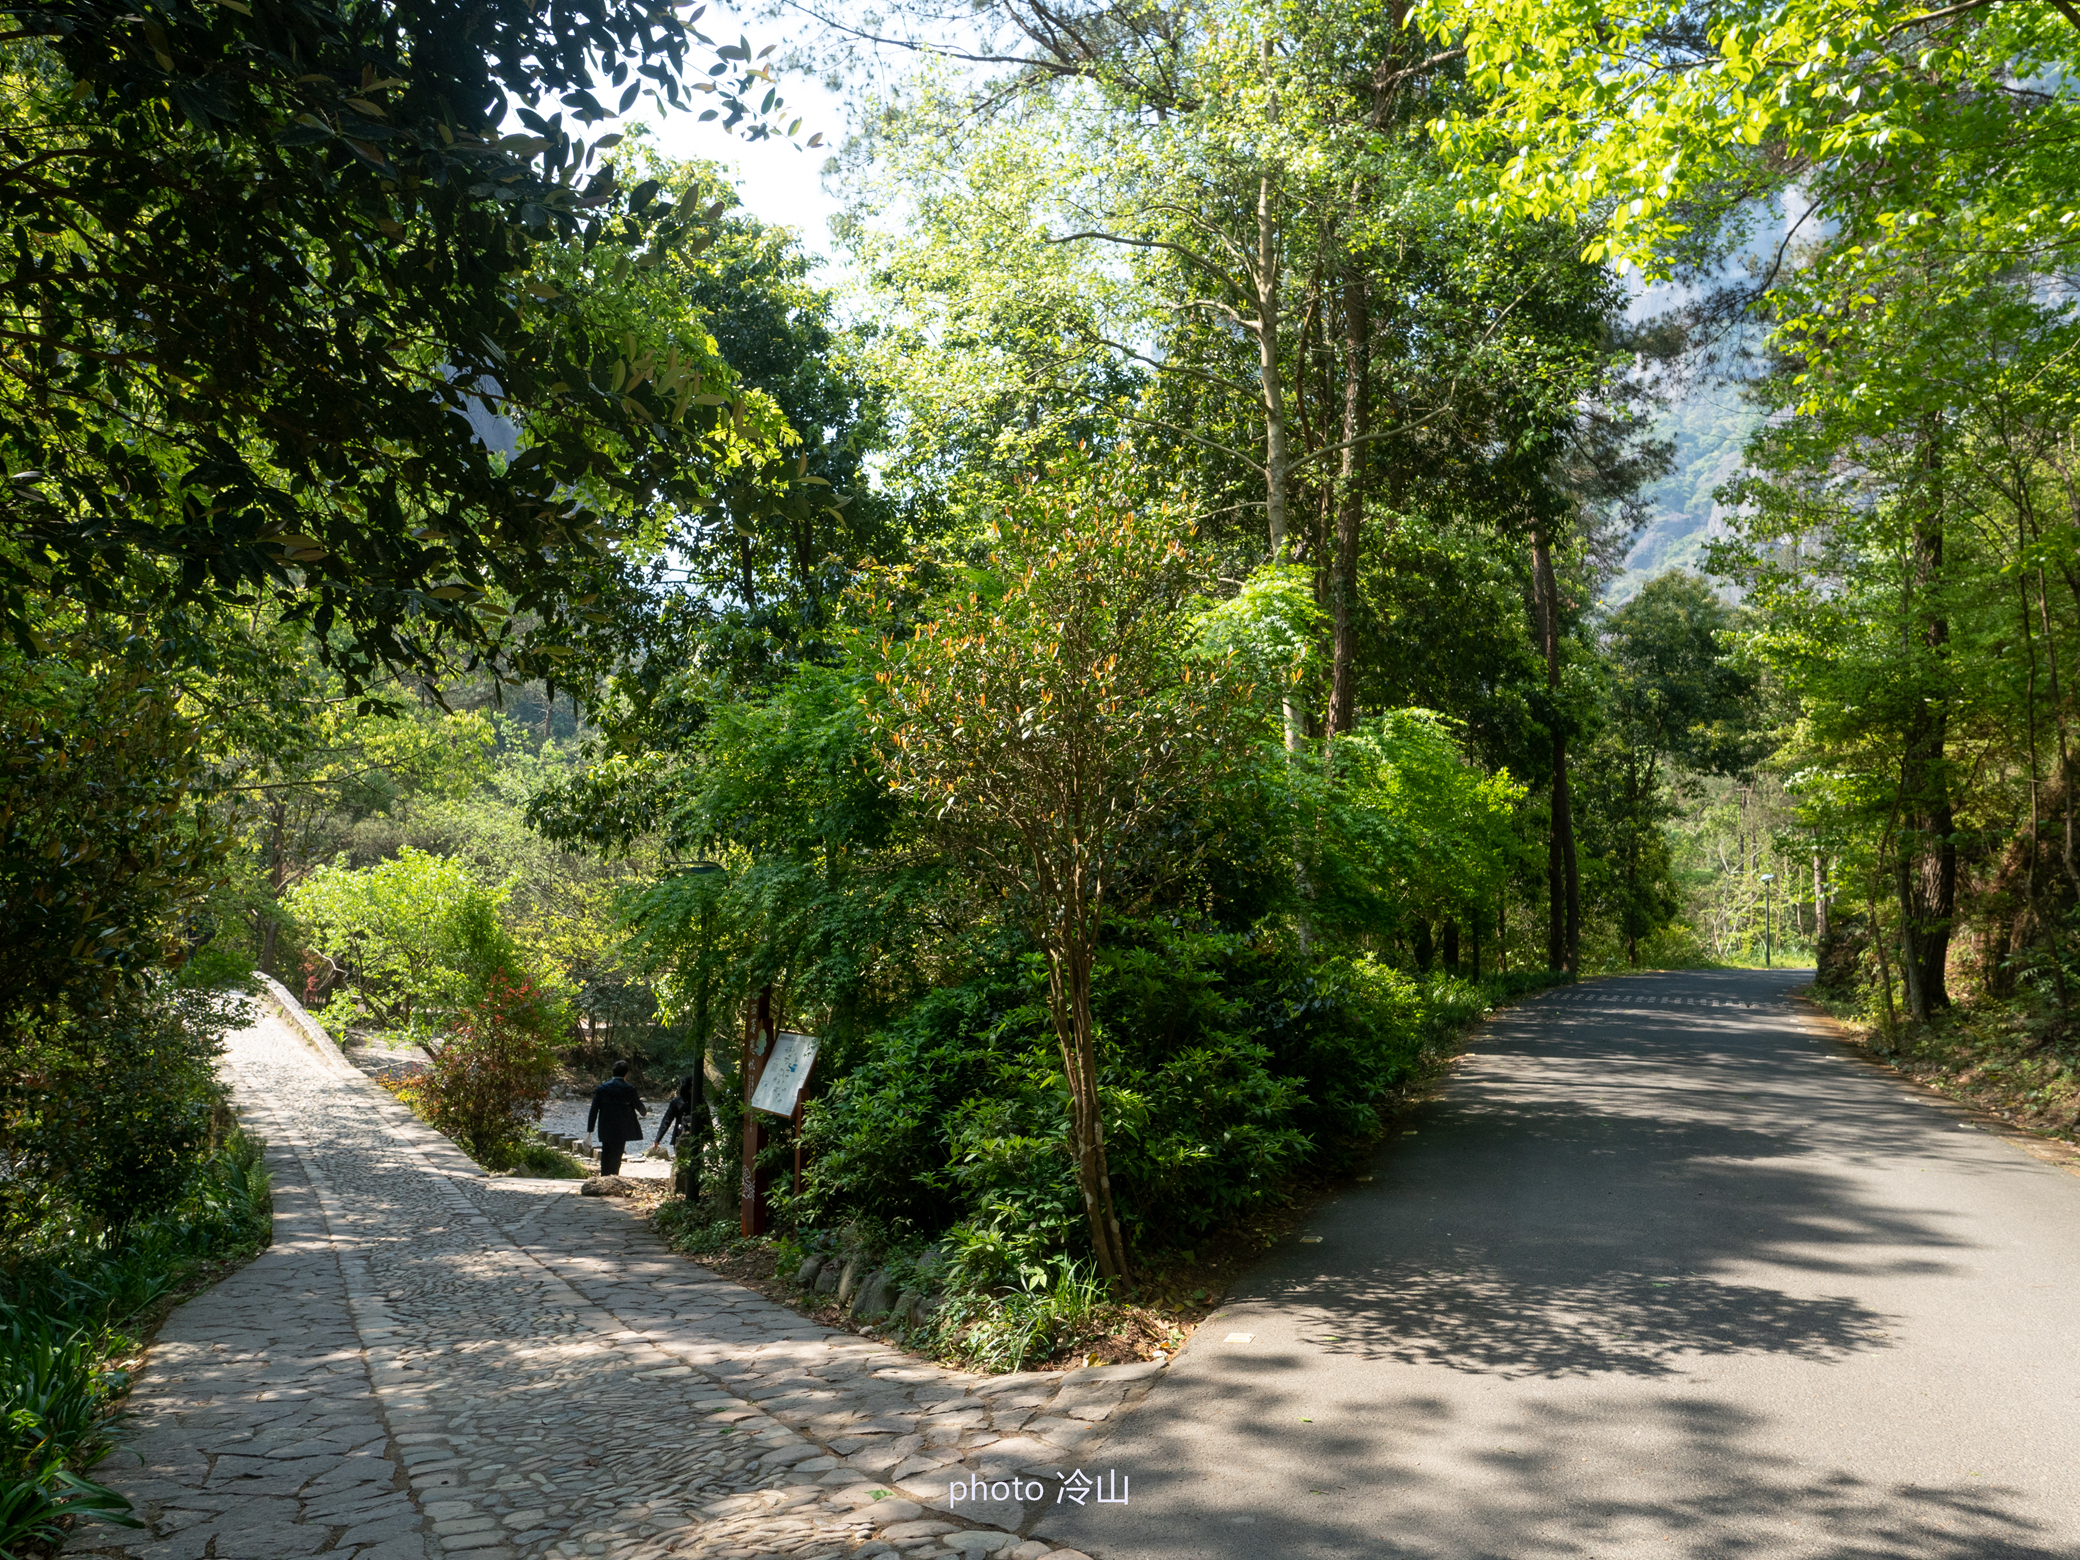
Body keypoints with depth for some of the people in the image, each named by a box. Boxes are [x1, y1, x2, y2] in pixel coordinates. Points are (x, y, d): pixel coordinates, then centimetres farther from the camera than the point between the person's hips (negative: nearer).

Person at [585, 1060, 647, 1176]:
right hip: (621, 1130, -3)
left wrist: (589, 1129, 4)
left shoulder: (602, 1088, 1)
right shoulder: (629, 1089, -6)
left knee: (605, 1155, 15)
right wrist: (644, 1113, 30)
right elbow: (639, 1106, 6)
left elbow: (594, 1109, 0)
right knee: (616, 1158, 1)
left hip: (605, 1130, 3)